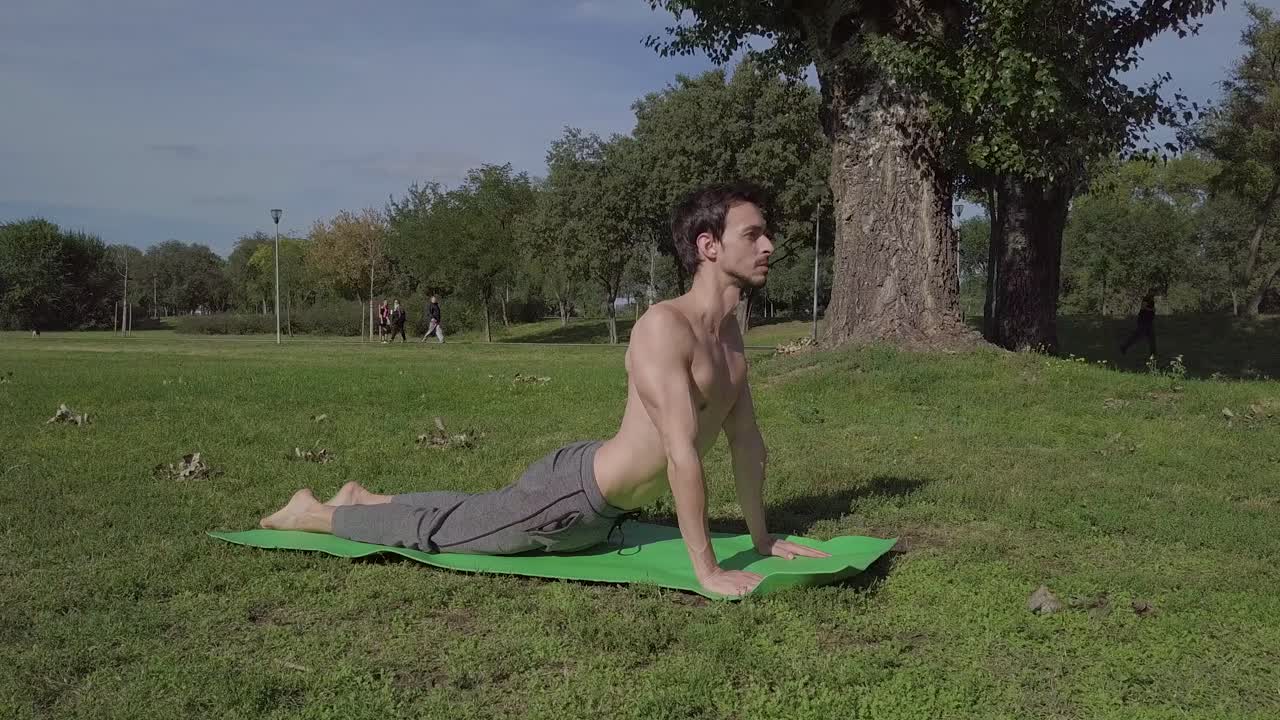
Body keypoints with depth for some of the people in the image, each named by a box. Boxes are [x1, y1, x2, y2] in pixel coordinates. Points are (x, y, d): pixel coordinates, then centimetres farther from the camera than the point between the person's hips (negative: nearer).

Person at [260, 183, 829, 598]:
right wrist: (707, 569, -32)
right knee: (438, 530, 9)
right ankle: (310, 513, 29)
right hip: (574, 493, -9)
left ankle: (364, 499, 48)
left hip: (604, 511, 9)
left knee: (475, 513, 28)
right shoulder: (665, 326, -29)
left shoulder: (728, 330, 2)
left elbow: (746, 439, 10)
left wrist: (761, 536, 9)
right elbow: (681, 454, -33)